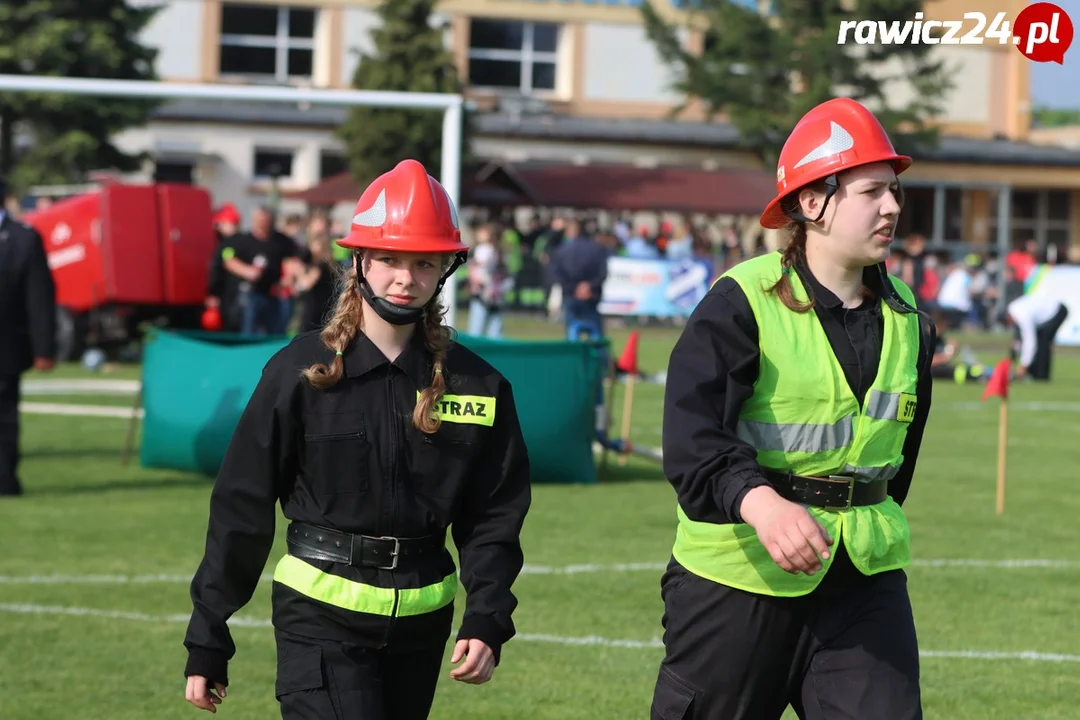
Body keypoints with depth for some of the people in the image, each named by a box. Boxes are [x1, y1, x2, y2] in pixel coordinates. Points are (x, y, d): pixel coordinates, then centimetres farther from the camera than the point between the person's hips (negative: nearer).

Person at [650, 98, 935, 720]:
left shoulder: (907, 319, 7)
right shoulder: (743, 303, -13)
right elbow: (693, 437, -26)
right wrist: (760, 503, -42)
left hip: (864, 581, 4)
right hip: (738, 574, -4)